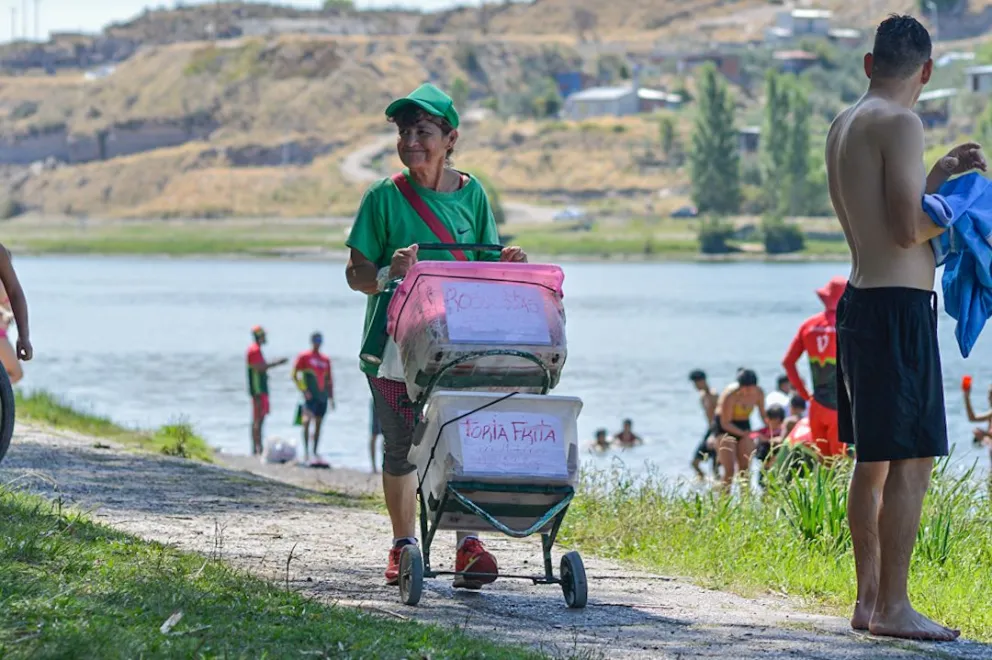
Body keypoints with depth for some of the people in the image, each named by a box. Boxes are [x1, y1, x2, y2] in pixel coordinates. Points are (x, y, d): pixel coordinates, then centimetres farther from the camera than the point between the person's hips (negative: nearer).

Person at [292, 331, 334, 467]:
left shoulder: (325, 359, 16)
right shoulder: (304, 357, 1)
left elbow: (329, 379, 21)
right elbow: (294, 375, -2)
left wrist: (331, 397, 16)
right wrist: (303, 390, -12)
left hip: (322, 396, 6)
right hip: (310, 395, -6)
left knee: (318, 425, 9)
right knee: (307, 421, -16)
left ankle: (315, 453, 16)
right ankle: (306, 453, -19)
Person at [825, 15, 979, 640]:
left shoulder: (843, 126, 15)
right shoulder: (900, 124, -13)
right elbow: (908, 229, -19)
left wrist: (939, 175, 26)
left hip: (860, 301, 10)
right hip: (899, 304, -10)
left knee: (874, 460, 14)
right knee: (910, 462, -7)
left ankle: (869, 599, 19)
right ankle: (893, 606, -7)